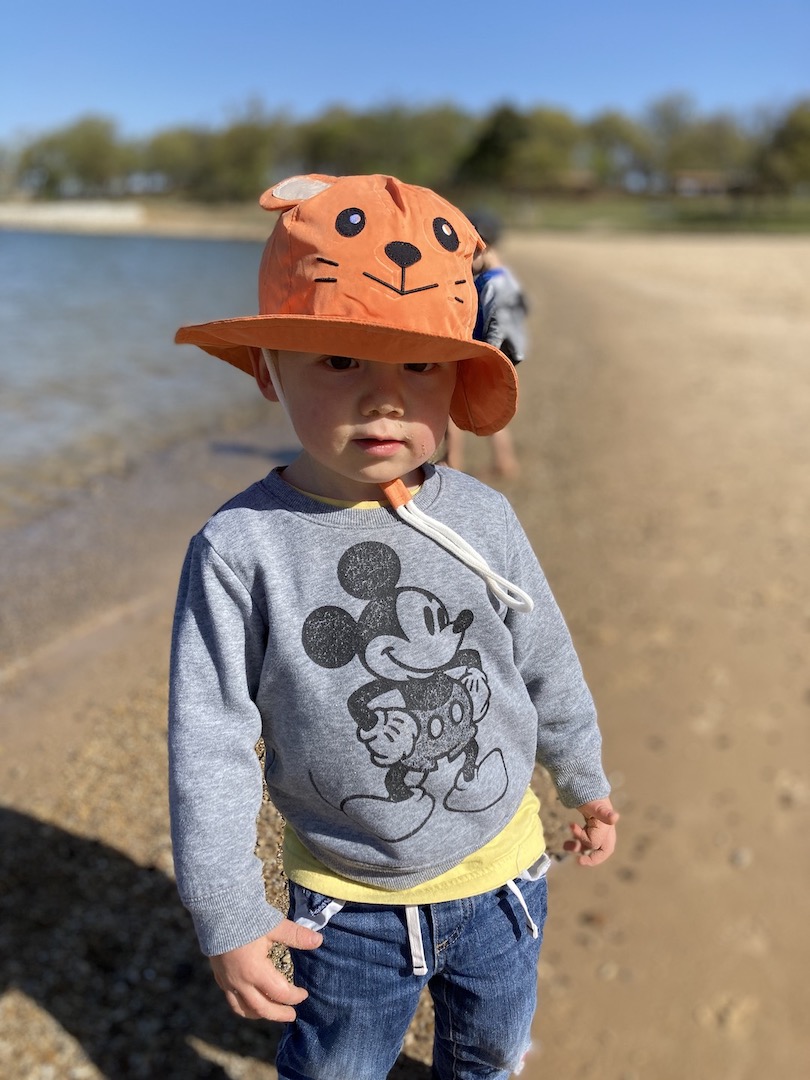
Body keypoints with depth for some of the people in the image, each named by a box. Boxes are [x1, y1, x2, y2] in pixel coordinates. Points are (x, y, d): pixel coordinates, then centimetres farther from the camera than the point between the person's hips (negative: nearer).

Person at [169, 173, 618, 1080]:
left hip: (500, 877, 3)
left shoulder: (482, 519, -13)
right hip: (347, 905, -2)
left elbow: (546, 664, 2)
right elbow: (210, 741, -14)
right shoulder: (240, 546, -20)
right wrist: (225, 914, -11)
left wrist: (585, 781, 14)